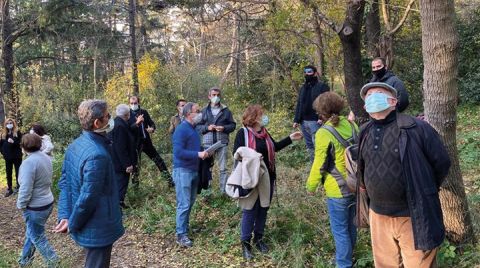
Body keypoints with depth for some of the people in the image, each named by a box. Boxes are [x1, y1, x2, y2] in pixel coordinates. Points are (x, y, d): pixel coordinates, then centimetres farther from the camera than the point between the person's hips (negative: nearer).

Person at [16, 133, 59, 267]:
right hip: (47, 202, 9)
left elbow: (26, 189, -23)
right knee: (31, 233, 24)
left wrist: (20, 205, -11)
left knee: (38, 238, 8)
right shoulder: (46, 157, 2)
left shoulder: (29, 162, -24)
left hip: (35, 207, -9)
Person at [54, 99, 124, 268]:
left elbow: (64, 183, 5)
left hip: (87, 226, 9)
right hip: (98, 228, -9)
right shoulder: (97, 154, -28)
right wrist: (72, 224, -12)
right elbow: (88, 196, -26)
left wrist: (65, 216, 2)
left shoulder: (75, 145, 2)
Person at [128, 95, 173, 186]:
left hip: (146, 141, 4)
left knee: (159, 161, 10)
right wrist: (137, 123, -32)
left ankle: (170, 180, 21)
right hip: (135, 143, -4)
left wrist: (152, 128, -13)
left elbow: (151, 123, 10)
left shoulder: (144, 112, 4)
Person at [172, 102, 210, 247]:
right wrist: (198, 154, -24)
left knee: (190, 202, 16)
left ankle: (184, 226, 30)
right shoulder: (181, 130, -16)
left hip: (194, 170, 9)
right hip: (183, 171, -9)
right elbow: (178, 152, -23)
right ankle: (181, 235, 3)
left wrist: (204, 152, 5)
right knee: (184, 204, -6)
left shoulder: (193, 129, 11)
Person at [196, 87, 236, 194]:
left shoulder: (226, 111, 8)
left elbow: (233, 125, 9)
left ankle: (224, 190, 8)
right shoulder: (204, 111, 9)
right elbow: (197, 126, 8)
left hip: (222, 142, 0)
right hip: (207, 143, 0)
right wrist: (207, 127, -10)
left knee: (223, 168, 3)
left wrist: (224, 128, -10)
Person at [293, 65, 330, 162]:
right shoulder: (303, 87, 21)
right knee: (309, 146, 11)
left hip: (315, 121, -7)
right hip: (303, 121, 7)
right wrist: (296, 120, 12)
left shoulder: (322, 86, -1)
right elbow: (299, 104, 20)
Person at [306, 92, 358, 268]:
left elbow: (319, 165, -14)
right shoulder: (351, 125, 0)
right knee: (350, 225, 24)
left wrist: (311, 186, 1)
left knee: (340, 230, 6)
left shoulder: (323, 133, -19)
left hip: (337, 190, -7)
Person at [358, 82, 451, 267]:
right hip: (378, 216, 5)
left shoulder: (416, 128, -13)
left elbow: (442, 163, -5)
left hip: (413, 217, -5)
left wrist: (423, 194, 4)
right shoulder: (364, 132, 4)